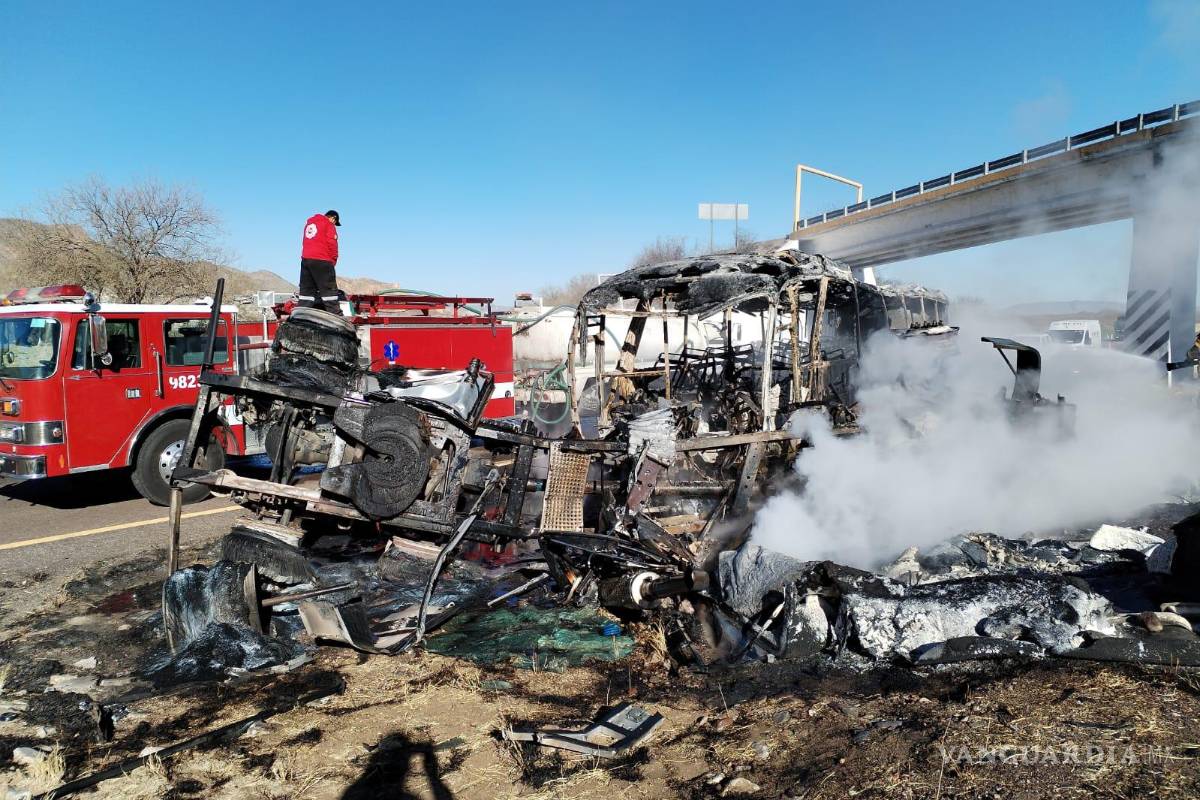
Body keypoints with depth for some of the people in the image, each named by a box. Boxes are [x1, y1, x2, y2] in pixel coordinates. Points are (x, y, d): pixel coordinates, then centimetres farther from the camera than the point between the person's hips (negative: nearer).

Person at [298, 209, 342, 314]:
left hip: (305, 259, 7)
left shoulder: (309, 222, 21)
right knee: (329, 289, -5)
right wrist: (334, 260, 1)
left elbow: (307, 242, 18)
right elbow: (332, 244, -10)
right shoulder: (329, 225, -2)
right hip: (322, 261, -7)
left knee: (306, 290, 10)